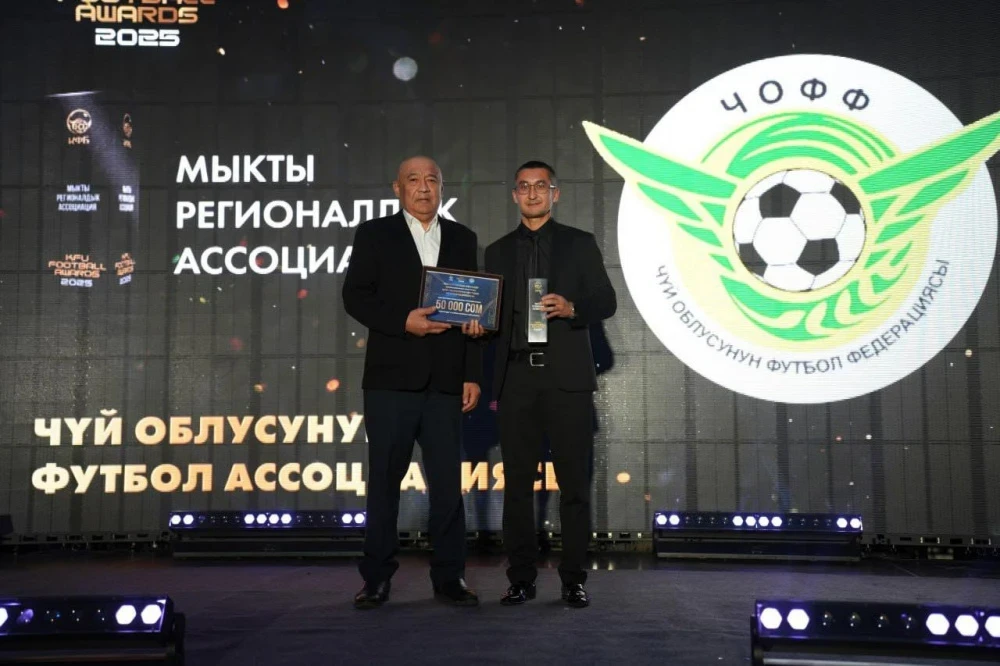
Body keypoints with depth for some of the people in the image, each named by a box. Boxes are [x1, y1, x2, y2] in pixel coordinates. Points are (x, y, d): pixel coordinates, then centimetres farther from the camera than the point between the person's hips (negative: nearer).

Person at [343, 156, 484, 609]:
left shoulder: (462, 239, 13)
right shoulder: (374, 235, 6)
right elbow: (355, 297, -2)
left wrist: (472, 375, 5)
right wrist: (403, 322, -17)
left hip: (446, 382, 2)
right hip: (391, 379, -2)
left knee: (448, 482, 3)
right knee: (384, 480, 4)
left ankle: (449, 576, 14)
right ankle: (377, 579, 14)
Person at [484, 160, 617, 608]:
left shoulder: (580, 244, 9)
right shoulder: (498, 252, 15)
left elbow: (607, 302, 5)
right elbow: (493, 319, 14)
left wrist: (572, 308, -17)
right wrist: (492, 385, 8)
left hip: (567, 378, -2)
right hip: (516, 379, 2)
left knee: (574, 483, 0)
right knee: (517, 483, 3)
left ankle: (574, 579, 8)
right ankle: (521, 579, 11)